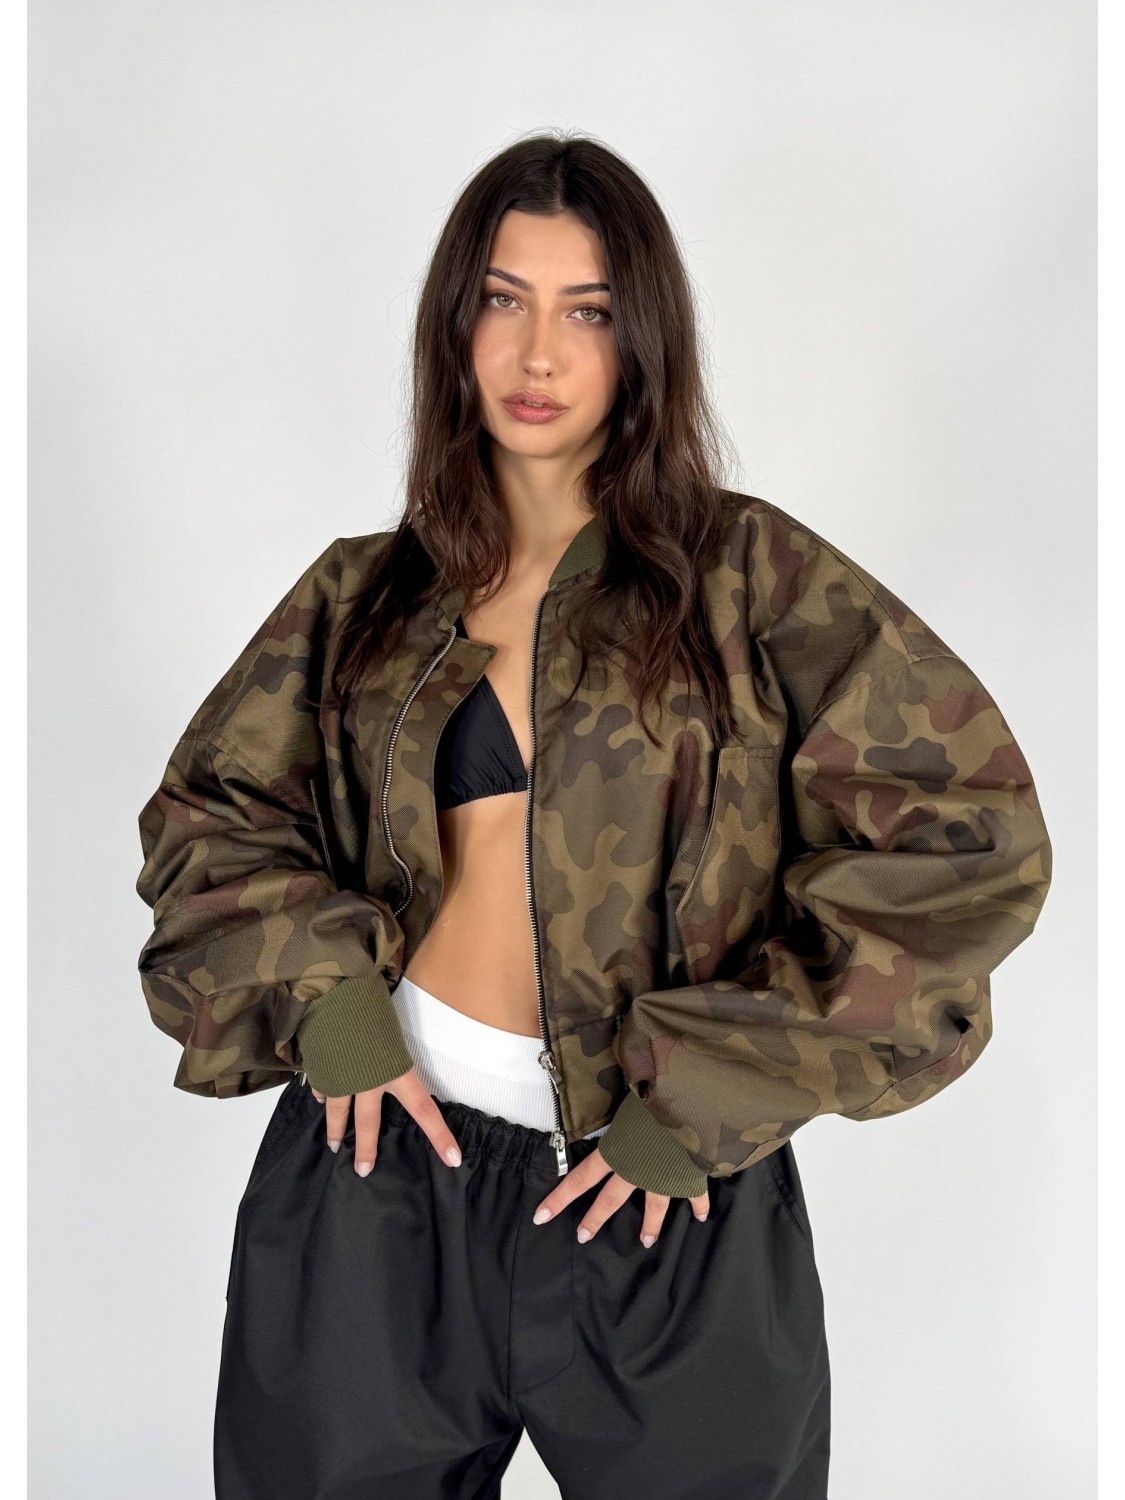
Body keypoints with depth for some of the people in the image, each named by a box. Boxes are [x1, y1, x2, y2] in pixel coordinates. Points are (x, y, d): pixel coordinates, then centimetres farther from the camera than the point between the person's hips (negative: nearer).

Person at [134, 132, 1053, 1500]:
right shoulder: (365, 595, 6)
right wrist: (323, 1008, -8)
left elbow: (967, 831, -11)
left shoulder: (749, 574, -4)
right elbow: (206, 817, 11)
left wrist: (711, 1093, -13)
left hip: (664, 1196, -2)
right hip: (388, 1142, 3)